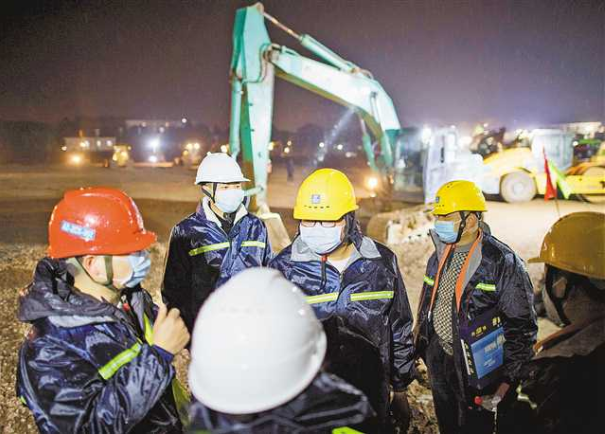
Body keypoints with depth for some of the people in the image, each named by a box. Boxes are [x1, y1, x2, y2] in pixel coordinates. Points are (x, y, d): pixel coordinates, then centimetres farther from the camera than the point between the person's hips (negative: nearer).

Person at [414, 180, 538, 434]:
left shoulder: (503, 263, -18)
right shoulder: (439, 256, 2)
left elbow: (522, 328, -15)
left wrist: (505, 382, -16)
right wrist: (421, 346, 16)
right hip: (439, 359, 6)